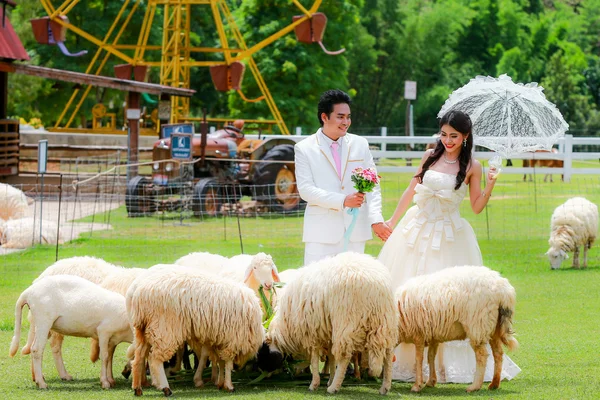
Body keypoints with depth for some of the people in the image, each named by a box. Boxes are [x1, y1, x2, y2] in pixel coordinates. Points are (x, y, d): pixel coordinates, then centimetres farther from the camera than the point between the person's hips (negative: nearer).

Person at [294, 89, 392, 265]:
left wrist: (376, 219, -6)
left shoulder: (360, 144, 11)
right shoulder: (304, 148, 2)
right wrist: (342, 201, -18)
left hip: (356, 231, 3)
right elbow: (306, 189, -7)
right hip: (321, 232, -3)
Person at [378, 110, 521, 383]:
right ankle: (402, 358, 11)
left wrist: (490, 185, -16)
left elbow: (476, 207, -1)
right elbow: (411, 190, 13)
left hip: (448, 235, -3)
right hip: (417, 228, 3)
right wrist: (392, 221, 16)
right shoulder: (430, 156, 4)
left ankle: (446, 363, 1)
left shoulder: (471, 166, -3)